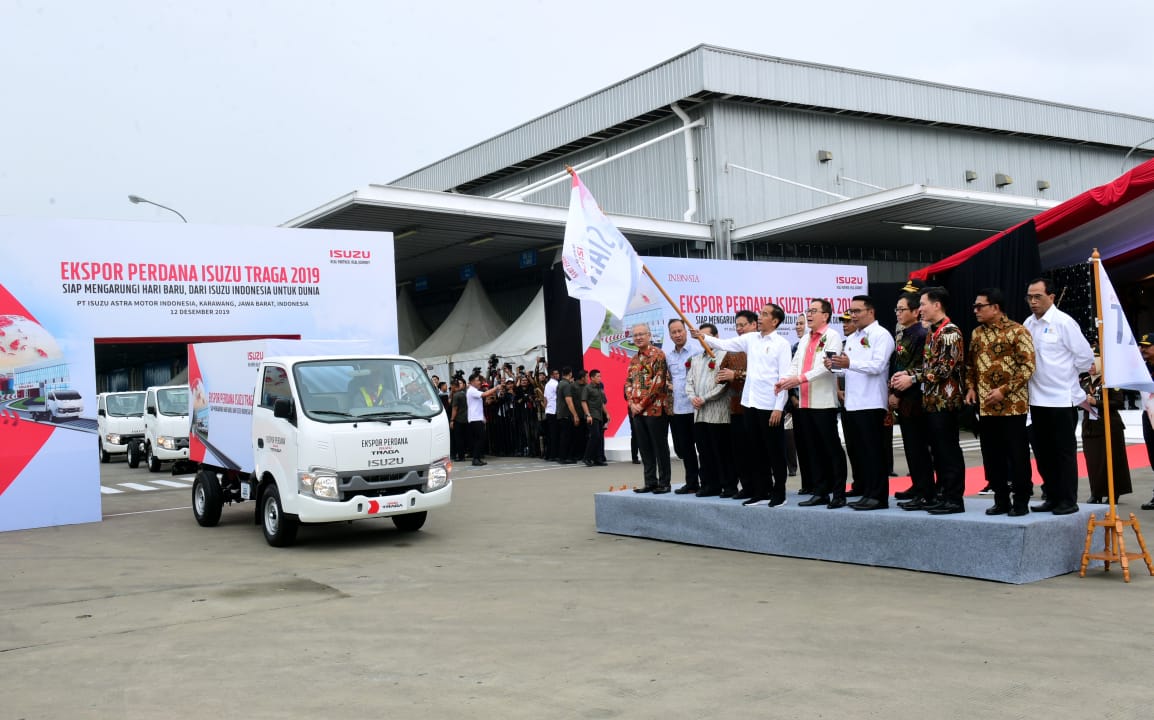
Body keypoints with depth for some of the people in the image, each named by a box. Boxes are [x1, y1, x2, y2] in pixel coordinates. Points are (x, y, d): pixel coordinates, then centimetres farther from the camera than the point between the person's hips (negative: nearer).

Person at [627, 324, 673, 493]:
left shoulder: (658, 355, -7)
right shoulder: (633, 360, 16)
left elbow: (659, 382, -14)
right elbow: (628, 383, 16)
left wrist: (642, 403, -14)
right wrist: (632, 403, -1)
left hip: (655, 409, -7)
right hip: (637, 411, 7)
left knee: (660, 447, -1)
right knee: (644, 448, 10)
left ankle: (664, 483, 5)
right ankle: (650, 482, 17)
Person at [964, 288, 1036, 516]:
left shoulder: (1017, 332, -8)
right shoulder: (977, 333, 12)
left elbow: (1028, 365, -13)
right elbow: (970, 364, 20)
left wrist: (1004, 390, -18)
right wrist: (971, 387, 4)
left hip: (1012, 405, -6)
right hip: (985, 406, 6)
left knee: (1017, 455, 0)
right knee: (992, 455, 9)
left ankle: (1020, 501, 9)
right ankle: (1001, 500, 19)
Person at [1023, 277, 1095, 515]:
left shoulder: (1063, 322, -10)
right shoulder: (1028, 324, 8)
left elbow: (1085, 356, -8)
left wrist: (1065, 376, 2)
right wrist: (1036, 375, 9)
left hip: (1061, 399, -6)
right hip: (1038, 399, 6)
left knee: (1064, 452, 1)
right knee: (1042, 451, 11)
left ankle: (1068, 501, 9)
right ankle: (1052, 497, 21)